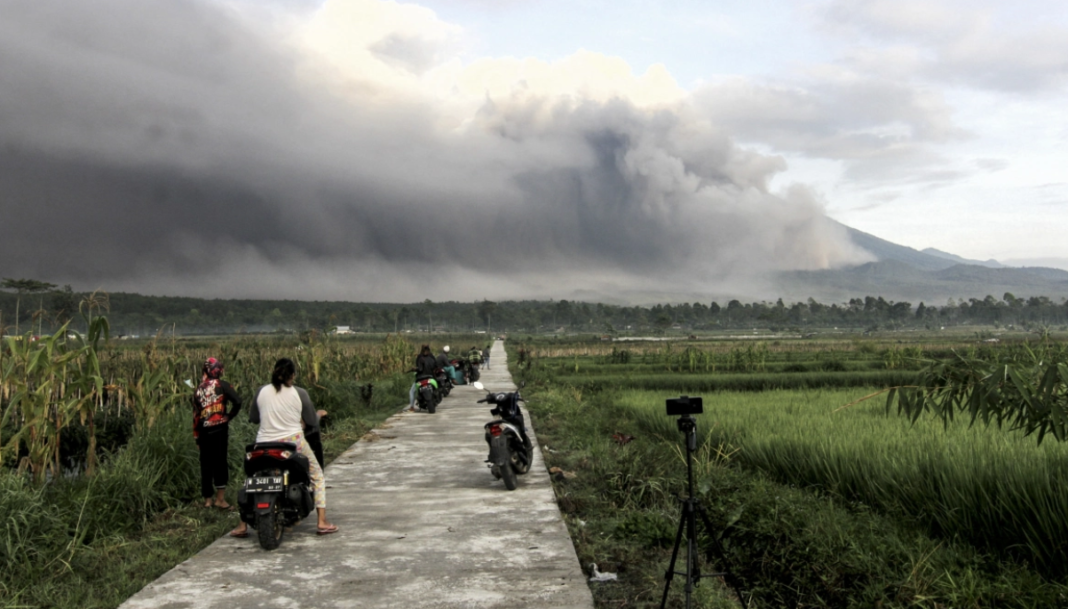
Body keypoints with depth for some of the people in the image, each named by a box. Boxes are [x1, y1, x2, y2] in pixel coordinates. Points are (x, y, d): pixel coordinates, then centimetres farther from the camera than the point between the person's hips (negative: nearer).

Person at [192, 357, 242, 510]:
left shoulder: (198, 389, 9)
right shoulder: (221, 385, -4)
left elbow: (195, 415, 10)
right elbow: (237, 401, -17)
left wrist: (196, 437, 15)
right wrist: (229, 416, -1)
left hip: (203, 430, 4)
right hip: (219, 428, -4)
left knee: (206, 464, 11)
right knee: (220, 463, 0)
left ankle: (208, 499, 17)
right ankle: (220, 499, -1)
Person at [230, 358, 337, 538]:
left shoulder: (262, 392, 2)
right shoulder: (299, 393, -4)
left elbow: (252, 417, 12)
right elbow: (312, 422, 3)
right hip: (293, 442, -2)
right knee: (317, 476, 13)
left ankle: (243, 526, 17)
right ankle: (322, 522, 7)